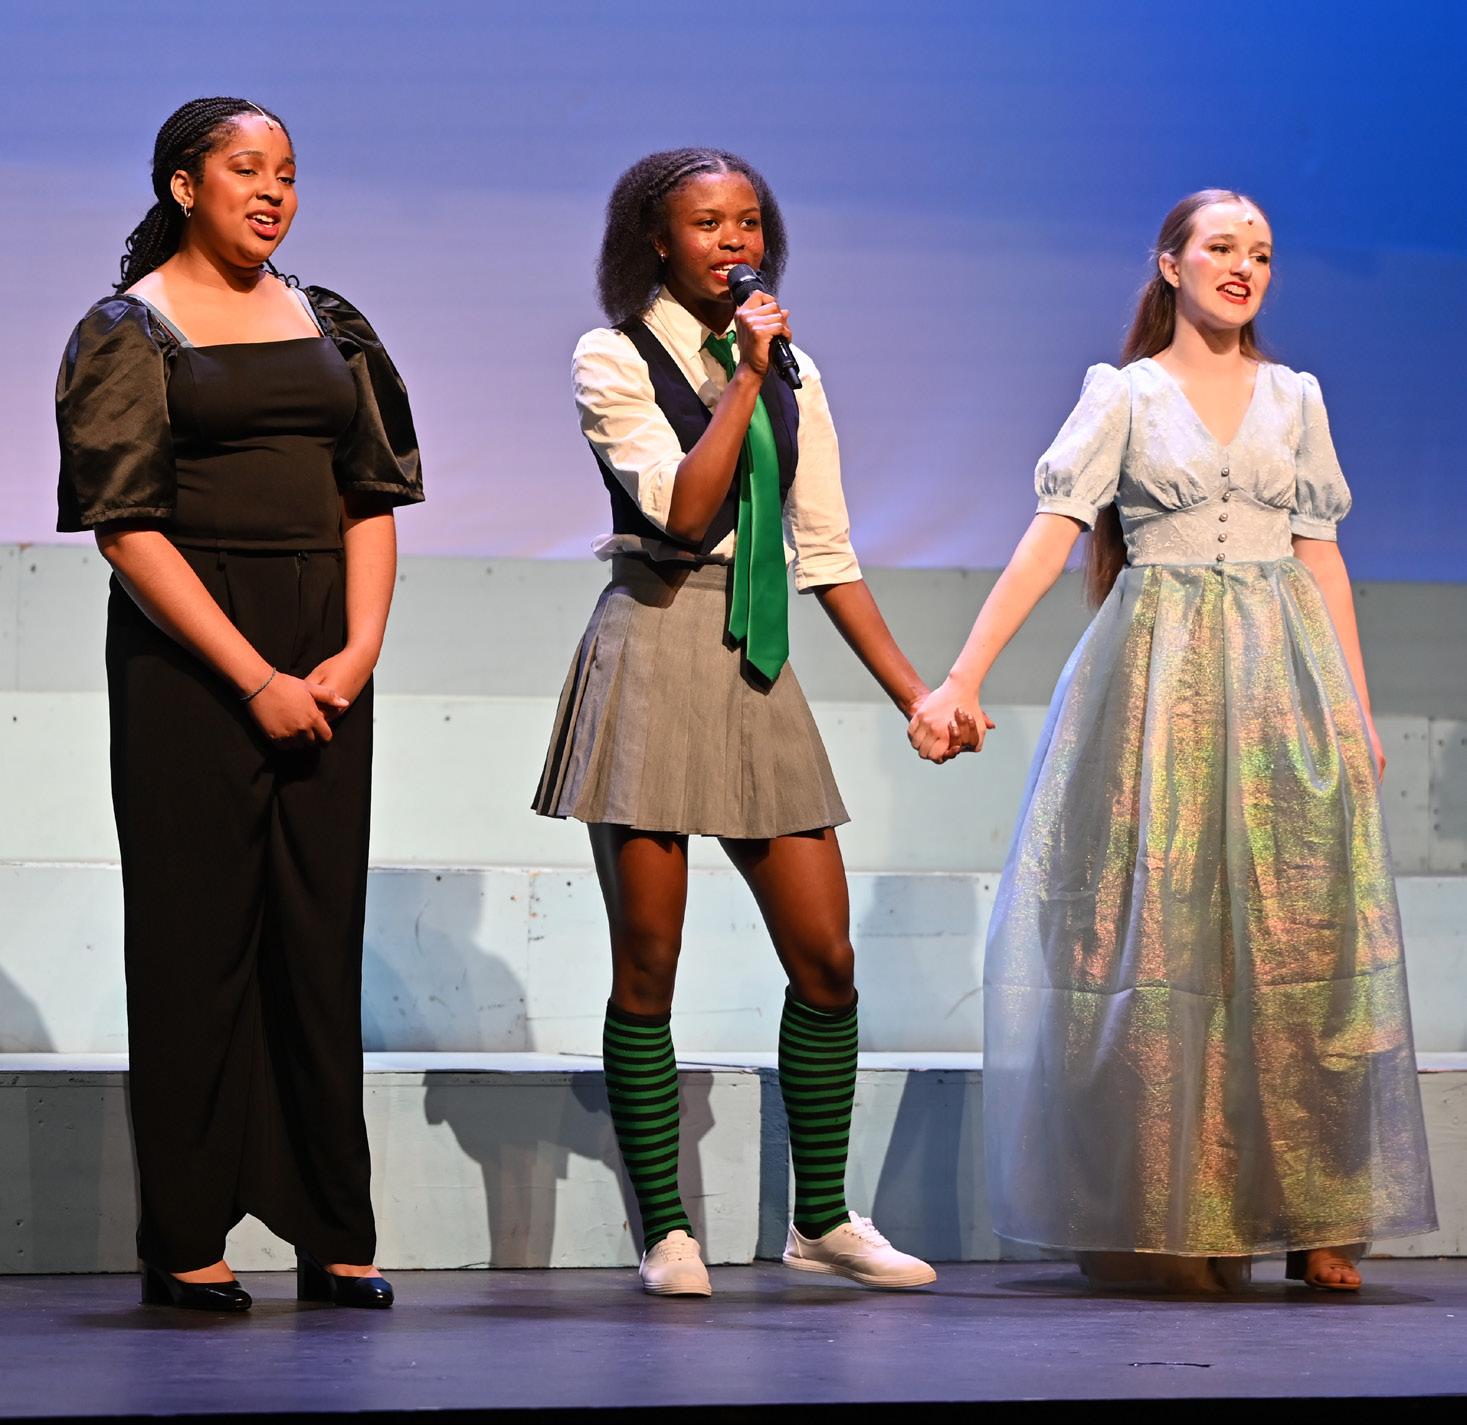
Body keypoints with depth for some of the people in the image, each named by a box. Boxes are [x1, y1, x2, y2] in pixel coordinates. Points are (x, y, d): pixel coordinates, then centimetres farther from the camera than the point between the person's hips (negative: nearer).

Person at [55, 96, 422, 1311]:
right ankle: (186, 1242, 3)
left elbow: (373, 493, 12)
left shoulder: (326, 324, 13)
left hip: (324, 658, 5)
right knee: (197, 934, -3)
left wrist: (360, 648, -5)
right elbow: (127, 522, -9)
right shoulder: (132, 329, -2)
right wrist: (255, 677, -14)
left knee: (322, 934, 4)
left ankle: (334, 1234, 9)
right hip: (187, 652, -4)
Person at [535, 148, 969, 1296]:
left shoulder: (792, 373, 13)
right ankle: (667, 1232, 6)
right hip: (655, 653, -5)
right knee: (648, 963, -1)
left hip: (757, 668, 5)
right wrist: (746, 379, -13)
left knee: (827, 957, 2)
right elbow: (682, 512, -15)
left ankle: (824, 1218, 14)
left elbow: (826, 552, 14)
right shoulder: (615, 360, -2)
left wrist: (915, 691, 10)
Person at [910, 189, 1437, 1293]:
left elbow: (1323, 557, 13)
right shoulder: (1125, 394, 5)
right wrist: (962, 678, -13)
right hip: (1161, 674, -2)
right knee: (1160, 929, -4)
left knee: (1299, 930, -3)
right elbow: (1051, 535, -3)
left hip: (1284, 675, 3)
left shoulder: (1295, 398, 14)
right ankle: (1170, 1221, 0)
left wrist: (1358, 709, 6)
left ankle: (1314, 1216, 1)